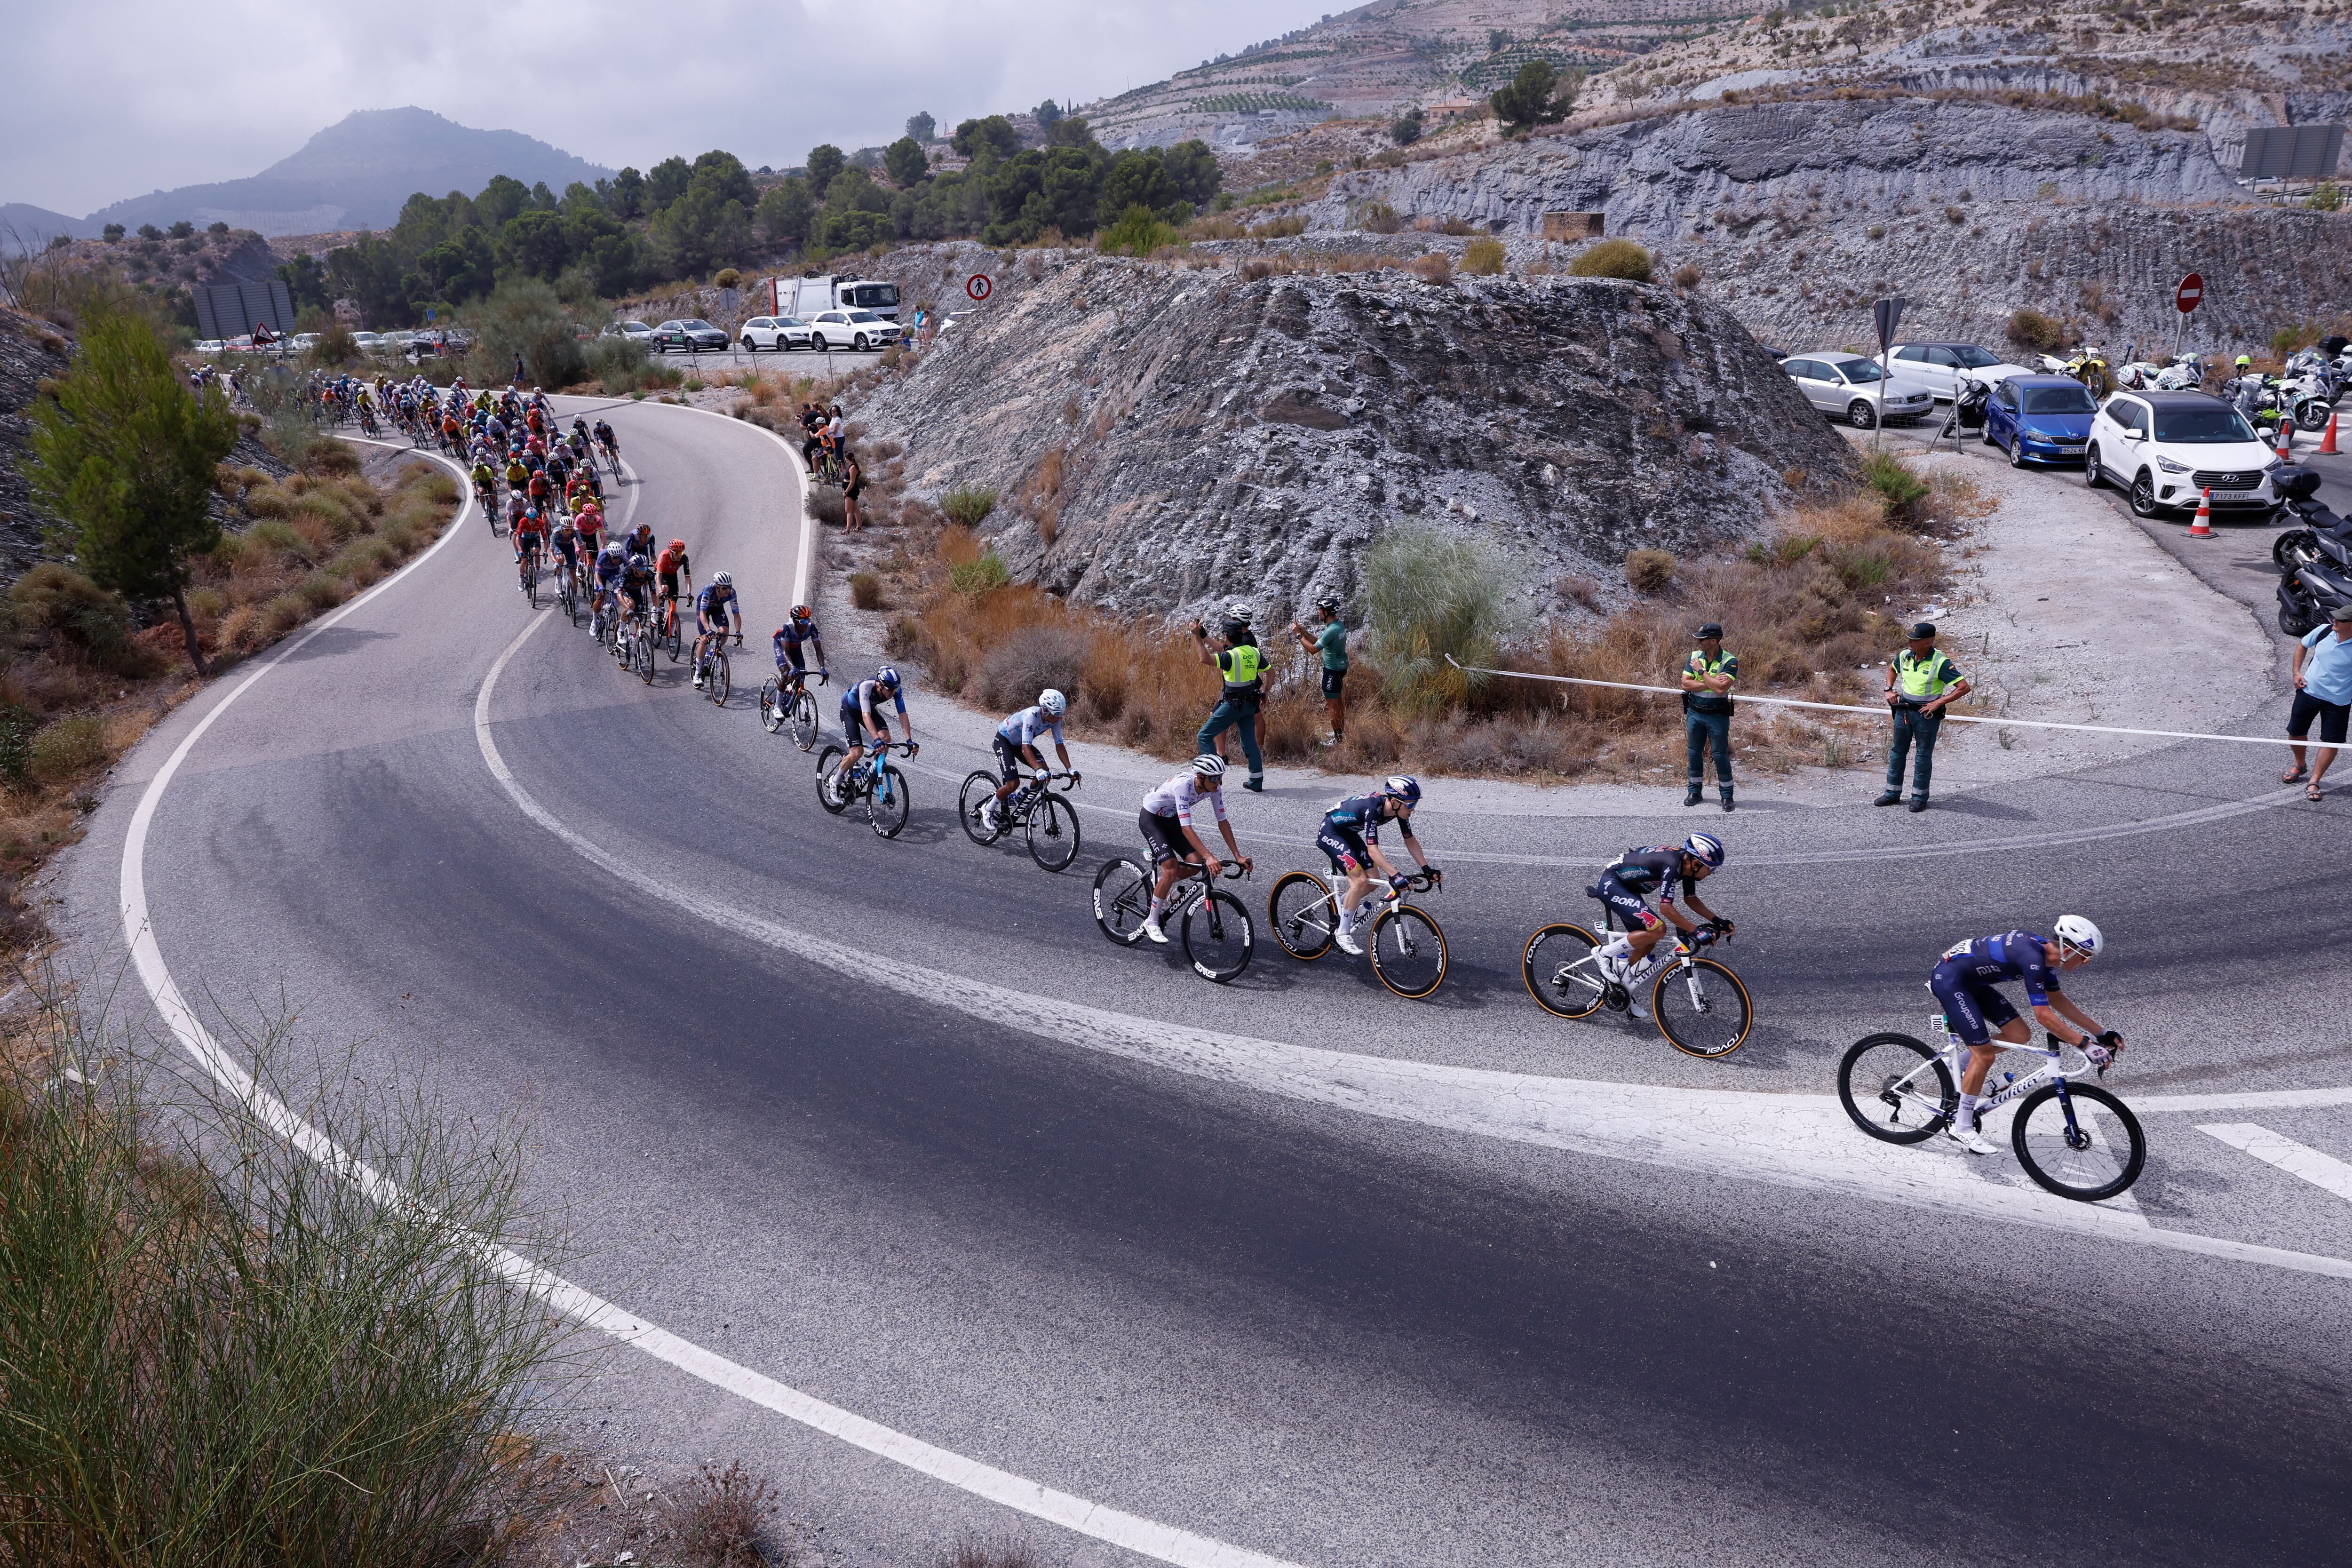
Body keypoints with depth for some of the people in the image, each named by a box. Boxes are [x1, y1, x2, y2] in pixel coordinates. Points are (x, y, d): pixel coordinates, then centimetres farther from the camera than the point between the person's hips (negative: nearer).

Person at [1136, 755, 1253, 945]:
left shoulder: (1214, 788, -17)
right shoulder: (1183, 785, -37)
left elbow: (1222, 822, -10)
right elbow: (1186, 829, -41)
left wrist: (1238, 856, -16)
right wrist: (1209, 857, -48)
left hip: (1172, 819, 7)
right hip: (1151, 818, -7)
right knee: (1172, 868, -20)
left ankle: (1159, 883, 17)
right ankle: (1151, 922, -5)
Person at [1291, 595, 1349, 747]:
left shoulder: (1331, 631, -28)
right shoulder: (1338, 625, 4)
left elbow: (1313, 649, -24)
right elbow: (1318, 641, 10)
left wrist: (1299, 635, -15)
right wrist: (1303, 631, 2)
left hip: (1333, 670, -10)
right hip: (1341, 667, 10)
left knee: (1331, 703, -1)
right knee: (1338, 699, 22)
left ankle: (1338, 740, 4)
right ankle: (1341, 732, 35)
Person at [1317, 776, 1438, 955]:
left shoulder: (1398, 808, -13)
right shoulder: (1372, 808, -36)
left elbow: (1410, 840, -3)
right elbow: (1373, 850, -40)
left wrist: (1427, 869, -10)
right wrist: (1395, 876, -48)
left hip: (1349, 833, 8)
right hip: (1330, 833, -8)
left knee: (1373, 881, -1)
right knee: (1361, 880, -19)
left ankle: (1340, 903, 23)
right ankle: (1343, 934, -7)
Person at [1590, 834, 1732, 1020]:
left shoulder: (1687, 863, -1)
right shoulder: (1672, 865, -29)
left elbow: (1691, 899, 13)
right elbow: (1666, 907, -34)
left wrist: (1716, 920, 3)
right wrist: (1696, 931, -33)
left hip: (1627, 888, 10)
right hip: (1611, 885, -10)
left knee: (1647, 943, 9)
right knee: (1657, 929, -22)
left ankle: (1624, 985, 22)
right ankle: (1607, 953, -9)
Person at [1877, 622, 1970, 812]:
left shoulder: (1940, 662, -19)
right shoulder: (1905, 656, -2)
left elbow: (1964, 687, -19)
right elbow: (1892, 669, 23)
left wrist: (1939, 703, -20)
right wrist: (1889, 690, 8)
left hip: (1927, 714, -6)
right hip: (1903, 710, 6)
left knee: (1924, 755, 5)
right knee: (1897, 751, 12)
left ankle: (1920, 797, 16)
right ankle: (1893, 793, 23)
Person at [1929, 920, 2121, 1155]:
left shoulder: (2046, 951, 2)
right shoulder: (2032, 958, -27)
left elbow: (2059, 1001, 14)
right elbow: (2044, 1016, -29)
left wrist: (2102, 1032, 13)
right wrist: (2087, 1045, -26)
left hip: (1970, 980, 10)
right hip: (1949, 979, -10)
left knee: (2020, 1035, 4)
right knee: (1985, 1056, -10)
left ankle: (1962, 1066, 23)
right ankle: (1962, 1128, 2)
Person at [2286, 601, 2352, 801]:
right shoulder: (2324, 631, -11)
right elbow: (2302, 646, 10)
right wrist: (2297, 672, 2)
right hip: (2308, 692, 4)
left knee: (2331, 743, -1)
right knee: (2295, 733, 14)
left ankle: (2314, 783, 12)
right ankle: (2299, 766, 41)